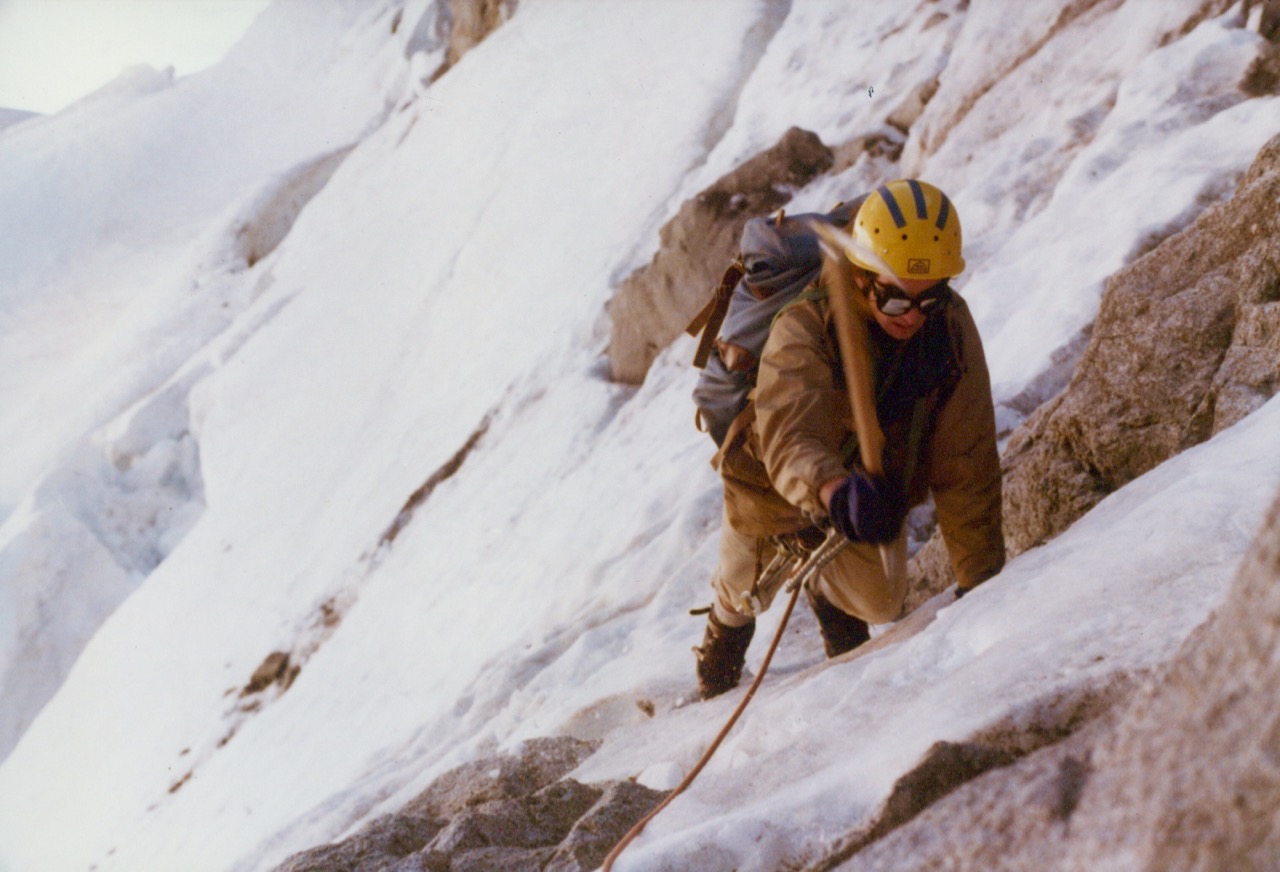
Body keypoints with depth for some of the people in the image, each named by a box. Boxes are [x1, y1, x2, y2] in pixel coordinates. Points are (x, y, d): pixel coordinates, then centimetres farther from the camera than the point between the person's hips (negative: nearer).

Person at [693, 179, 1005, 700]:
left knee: (878, 603, -3)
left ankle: (830, 596, 34)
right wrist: (832, 489, -74)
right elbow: (787, 435, -53)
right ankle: (721, 648, 56)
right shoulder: (803, 330, -38)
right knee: (743, 593, 18)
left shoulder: (951, 330, -26)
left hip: (873, 492, 2)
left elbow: (964, 461, -22)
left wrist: (981, 576, -22)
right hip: (774, 483, -2)